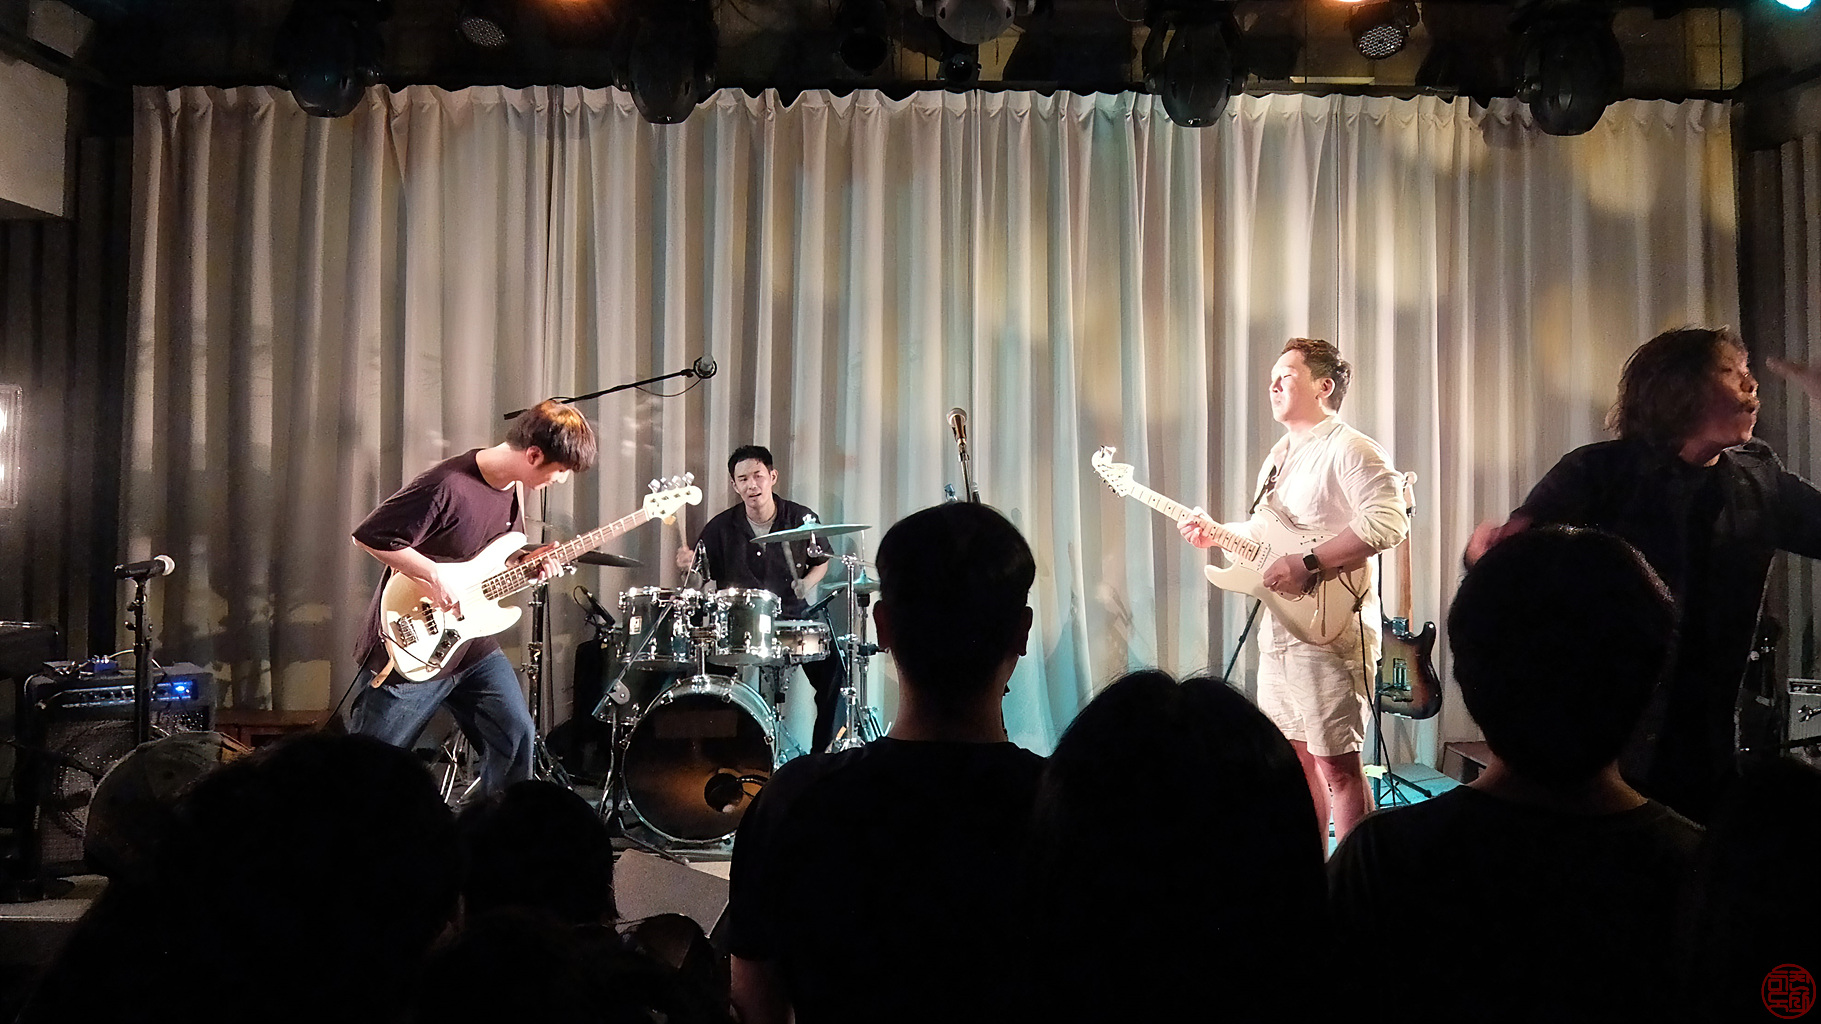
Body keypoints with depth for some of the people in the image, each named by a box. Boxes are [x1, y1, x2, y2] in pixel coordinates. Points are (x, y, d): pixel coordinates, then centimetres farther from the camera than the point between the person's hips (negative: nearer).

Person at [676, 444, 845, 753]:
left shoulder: (802, 519, 0)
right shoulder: (721, 527, -1)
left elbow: (822, 562, 14)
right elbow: (703, 571, 8)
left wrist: (807, 583, -6)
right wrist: (689, 563, -15)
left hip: (793, 615, 0)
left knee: (833, 667, -20)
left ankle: (823, 750, -1)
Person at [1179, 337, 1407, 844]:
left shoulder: (1348, 449, -11)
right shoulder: (1280, 455, 19)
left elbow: (1388, 521, -26)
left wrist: (1308, 564, -27)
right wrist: (1218, 535, 10)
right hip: (1279, 627, 10)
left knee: (1336, 763, -5)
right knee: (1293, 754, 16)